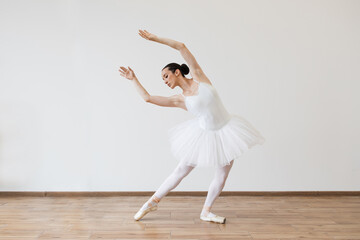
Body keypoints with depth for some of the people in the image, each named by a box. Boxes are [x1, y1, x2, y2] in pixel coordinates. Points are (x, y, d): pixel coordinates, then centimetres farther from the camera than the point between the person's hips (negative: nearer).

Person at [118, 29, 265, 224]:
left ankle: (206, 212, 23)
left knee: (222, 176, 4)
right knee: (181, 170, 5)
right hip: (204, 134, 1)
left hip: (226, 132, 0)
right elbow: (148, 97, -2)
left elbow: (182, 47, -7)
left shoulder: (199, 77, -5)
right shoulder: (179, 99, -1)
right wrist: (133, 79, 4)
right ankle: (153, 201, 21)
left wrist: (155, 38, -2)